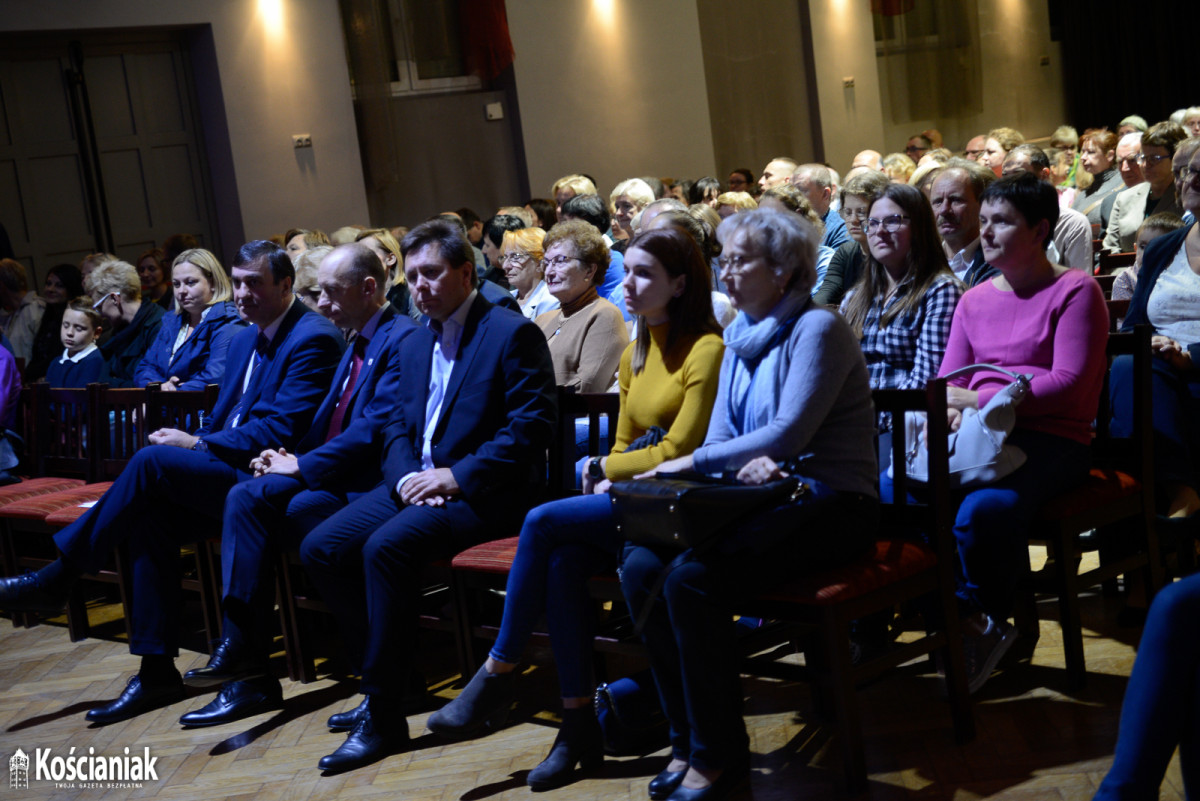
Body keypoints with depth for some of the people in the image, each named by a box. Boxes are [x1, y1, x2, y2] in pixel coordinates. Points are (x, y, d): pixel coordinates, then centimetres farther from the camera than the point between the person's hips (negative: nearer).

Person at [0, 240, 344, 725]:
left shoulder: (313, 339, -10)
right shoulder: (243, 340, 19)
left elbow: (280, 430, -18)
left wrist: (196, 445, -14)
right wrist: (194, 445, 0)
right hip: (228, 475, 9)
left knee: (153, 460, -23)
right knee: (148, 516, -17)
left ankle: (58, 578, -9)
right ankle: (156, 671, -13)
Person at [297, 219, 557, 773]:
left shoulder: (513, 333, -7)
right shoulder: (414, 344, 18)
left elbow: (530, 427, -14)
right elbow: (397, 426, 19)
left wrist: (457, 477, -19)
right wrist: (407, 475, -4)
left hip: (483, 493, -8)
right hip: (415, 484, 8)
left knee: (386, 546, -30)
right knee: (320, 548, -9)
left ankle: (382, 714, -19)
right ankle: (381, 675, 4)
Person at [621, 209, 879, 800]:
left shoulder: (817, 329, -9)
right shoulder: (741, 339, 16)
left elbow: (789, 434, -17)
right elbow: (719, 434, 12)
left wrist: (696, 462, -9)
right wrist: (745, 462, -12)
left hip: (828, 506, -7)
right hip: (762, 500, 8)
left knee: (693, 579, -29)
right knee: (640, 566, -16)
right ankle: (686, 736, -3)